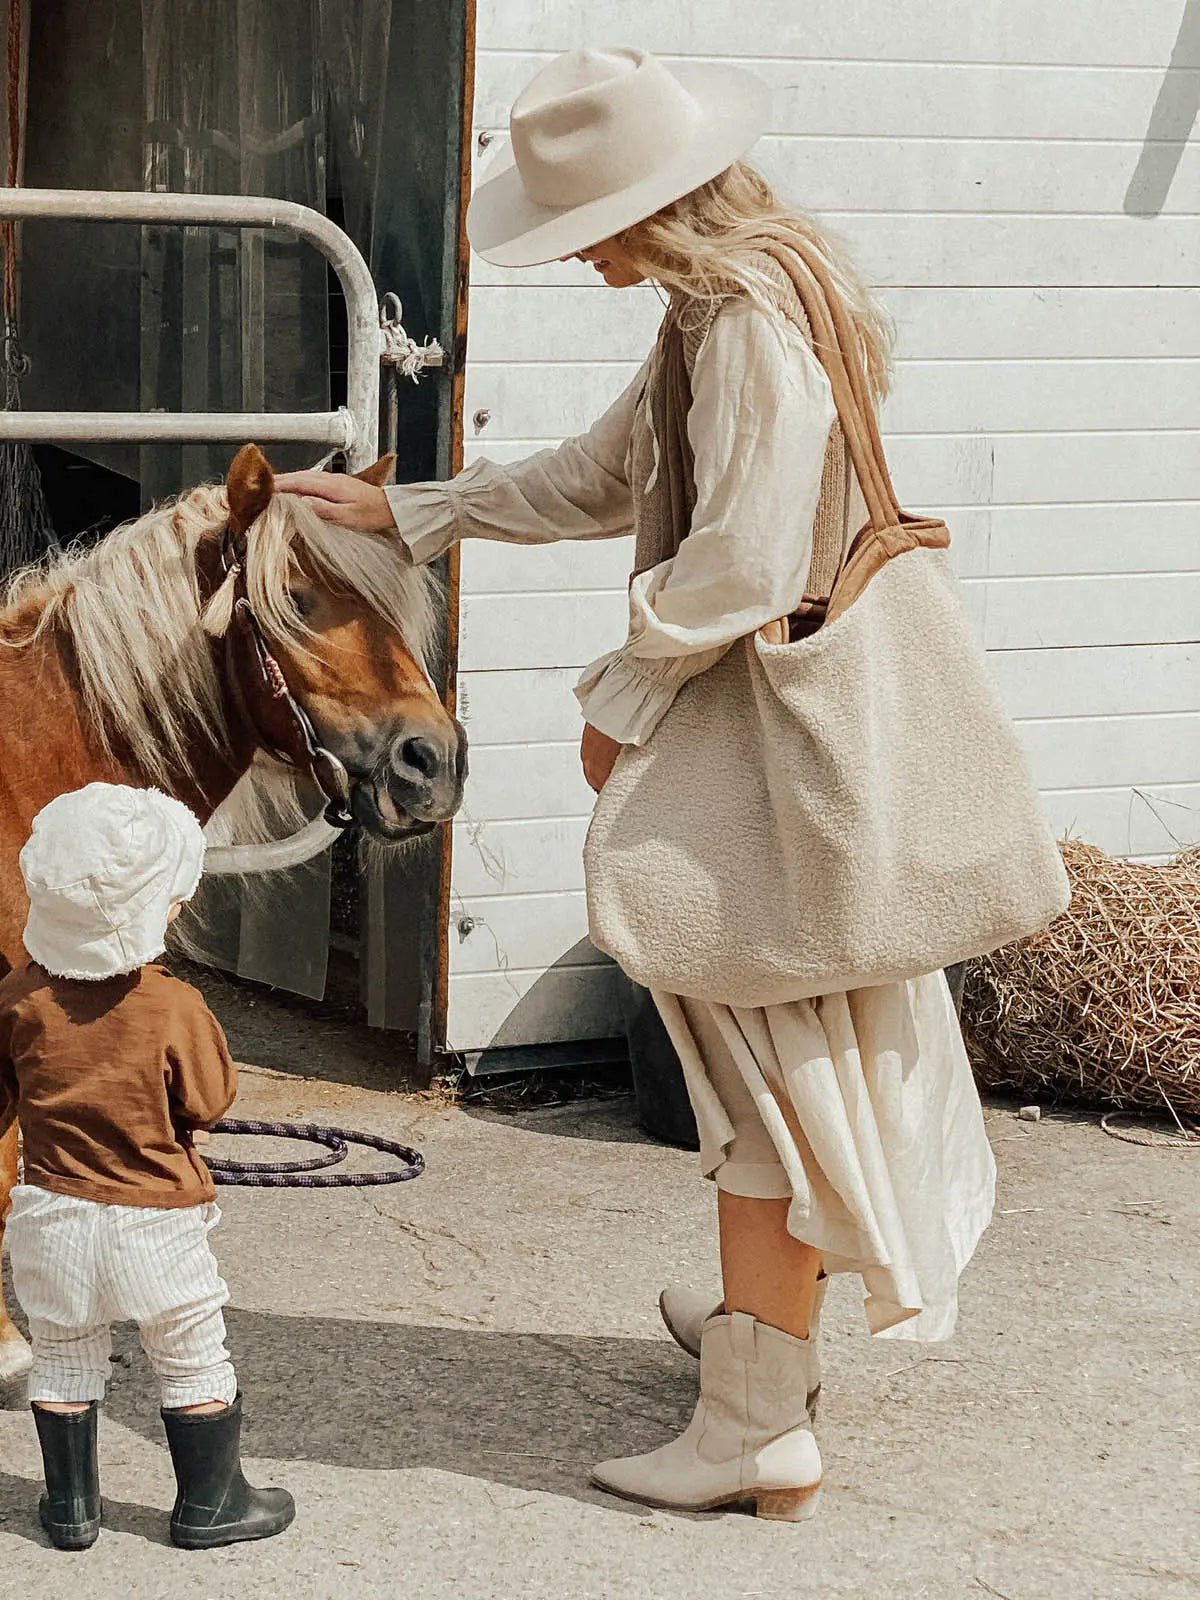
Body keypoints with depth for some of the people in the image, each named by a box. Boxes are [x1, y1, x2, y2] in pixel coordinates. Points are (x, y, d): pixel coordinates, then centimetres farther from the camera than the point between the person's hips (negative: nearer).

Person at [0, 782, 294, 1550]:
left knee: (64, 1363, 17)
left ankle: (70, 1505, 26)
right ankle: (210, 1503, 22)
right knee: (195, 1362, 13)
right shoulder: (175, 1007, -19)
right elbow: (210, 1105, -9)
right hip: (156, 1221, -3)